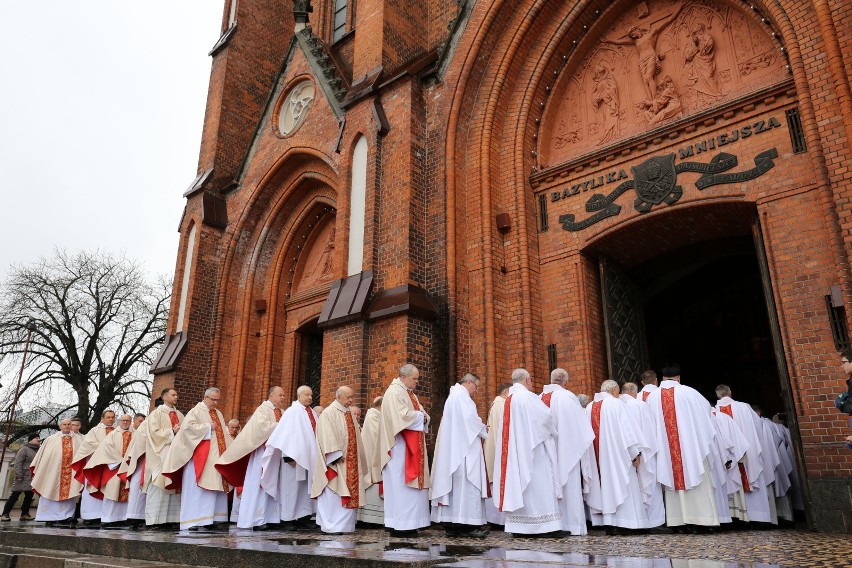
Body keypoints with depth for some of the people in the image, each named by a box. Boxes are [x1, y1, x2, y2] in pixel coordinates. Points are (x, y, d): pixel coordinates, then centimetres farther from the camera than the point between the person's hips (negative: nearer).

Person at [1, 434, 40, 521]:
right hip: (23, 477, -7)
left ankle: (25, 514, 13)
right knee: (15, 495, -4)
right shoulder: (24, 449, -6)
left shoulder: (38, 451, 15)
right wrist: (19, 475, -19)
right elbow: (18, 463, -13)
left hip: (32, 478, 7)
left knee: (29, 496, 6)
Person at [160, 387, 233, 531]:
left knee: (216, 486, 3)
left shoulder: (218, 414, 19)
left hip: (216, 458, 7)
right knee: (195, 488, -7)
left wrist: (229, 451, 11)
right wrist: (208, 427, -14)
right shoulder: (196, 411, -2)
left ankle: (214, 519, 6)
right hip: (199, 458, -7)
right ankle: (192, 521, -4)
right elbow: (188, 427, -17)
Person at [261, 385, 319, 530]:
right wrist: (289, 456, -19)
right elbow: (285, 434, -12)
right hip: (295, 457, -6)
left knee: (306, 488, 7)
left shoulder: (312, 412, 11)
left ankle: (303, 517, 14)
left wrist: (314, 456, 10)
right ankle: (288, 519, 9)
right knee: (292, 487, 0)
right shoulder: (292, 412, -7)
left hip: (309, 457, 6)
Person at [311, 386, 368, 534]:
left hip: (351, 461, 8)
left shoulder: (349, 414, 15)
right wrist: (337, 455, -22)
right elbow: (328, 437, -17)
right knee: (334, 495, -5)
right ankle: (332, 526, 2)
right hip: (336, 461, -8)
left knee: (350, 493, 8)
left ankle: (343, 524, 15)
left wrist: (356, 459, 15)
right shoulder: (329, 413, -9)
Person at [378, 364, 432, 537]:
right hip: (399, 446, -9)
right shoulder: (394, 392, -12)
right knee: (400, 484, -7)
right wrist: (419, 416, -9)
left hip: (411, 447, 9)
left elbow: (421, 413, 17)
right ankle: (398, 526, -1)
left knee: (411, 483, 8)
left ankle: (408, 524, 13)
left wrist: (423, 416, -5)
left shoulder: (410, 393, 18)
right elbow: (402, 416, -23)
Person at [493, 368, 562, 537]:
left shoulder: (508, 400, 11)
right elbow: (547, 417, -12)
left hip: (514, 452, 8)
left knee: (517, 482, 9)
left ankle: (517, 525, 11)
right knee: (538, 485, -3)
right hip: (532, 450, -8)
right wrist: (555, 430, 8)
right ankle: (544, 524, -1)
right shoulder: (527, 397, -12)